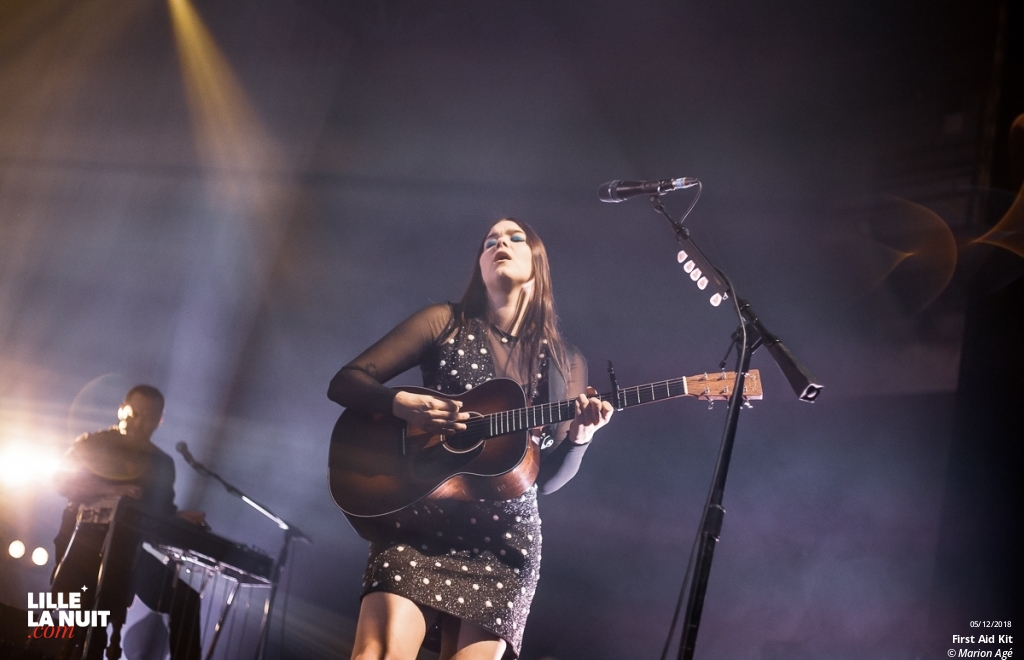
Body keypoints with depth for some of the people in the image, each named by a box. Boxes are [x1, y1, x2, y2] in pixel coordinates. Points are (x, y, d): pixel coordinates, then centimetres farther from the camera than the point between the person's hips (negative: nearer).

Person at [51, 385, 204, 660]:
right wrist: (109, 491, -20)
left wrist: (180, 516, -6)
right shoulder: (92, 443, 8)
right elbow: (62, 481, -5)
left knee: (185, 597, -12)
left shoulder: (161, 463, 16)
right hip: (83, 541, -2)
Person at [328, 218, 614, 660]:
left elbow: (547, 478, 12)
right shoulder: (445, 322, 6)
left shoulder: (566, 363, 11)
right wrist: (403, 404, -13)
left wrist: (579, 437, -7)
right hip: (419, 516, -2)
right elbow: (345, 383, 5)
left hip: (504, 536, 2)